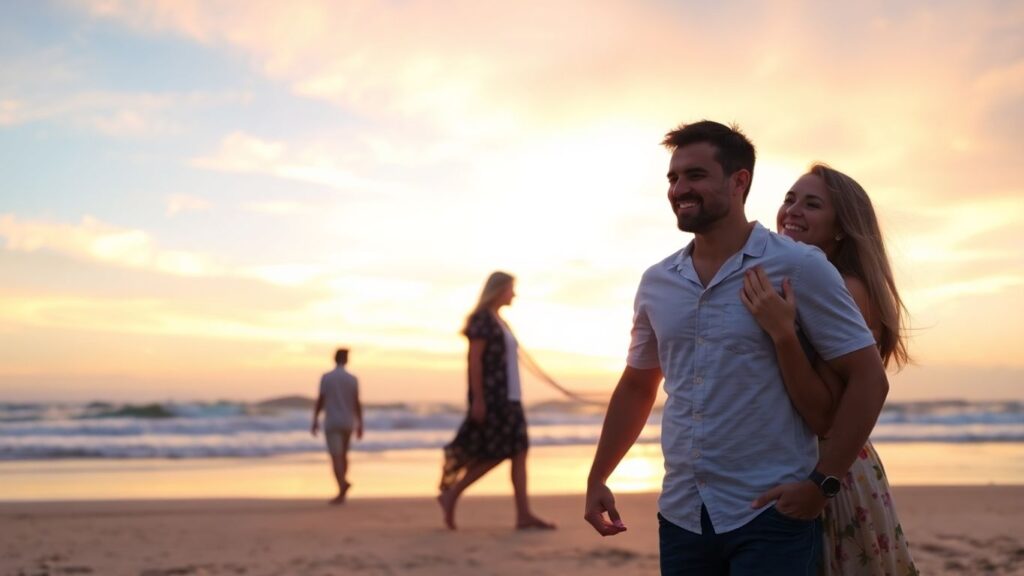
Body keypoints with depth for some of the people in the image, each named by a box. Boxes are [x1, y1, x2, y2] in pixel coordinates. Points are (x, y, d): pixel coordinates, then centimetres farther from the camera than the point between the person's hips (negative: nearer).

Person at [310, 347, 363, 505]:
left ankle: (343, 483, -32)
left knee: (336, 457, -8)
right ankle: (341, 494, 14)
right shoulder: (353, 379, 0)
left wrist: (315, 421, 2)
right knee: (343, 455, 16)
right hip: (347, 423, 3)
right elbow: (357, 404, -1)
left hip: (331, 423, -3)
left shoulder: (326, 378, -5)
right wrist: (360, 425, 4)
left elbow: (320, 401, -6)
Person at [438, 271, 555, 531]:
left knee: (519, 452, 2)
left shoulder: (499, 322, 19)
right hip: (490, 395, -10)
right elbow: (474, 359, -15)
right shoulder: (482, 319, -9)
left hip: (507, 397, 10)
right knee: (495, 454, -10)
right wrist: (478, 399, -20)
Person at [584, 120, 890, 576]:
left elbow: (868, 379, -8)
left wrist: (821, 483, -13)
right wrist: (598, 479, 15)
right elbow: (636, 387, 19)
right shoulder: (655, 283, 8)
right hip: (680, 515, 5)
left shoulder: (798, 267, -7)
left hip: (771, 514, -5)